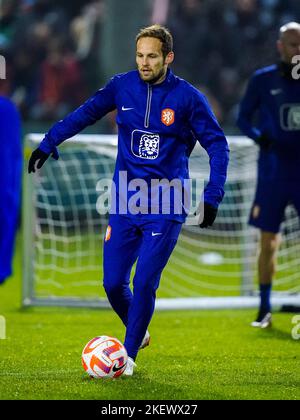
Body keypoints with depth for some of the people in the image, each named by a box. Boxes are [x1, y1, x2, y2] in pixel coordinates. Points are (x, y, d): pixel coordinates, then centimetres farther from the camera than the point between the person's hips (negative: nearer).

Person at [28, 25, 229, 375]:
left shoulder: (187, 97, -7)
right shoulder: (122, 86, 0)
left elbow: (217, 145, -2)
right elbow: (85, 114, 10)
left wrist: (212, 197, -9)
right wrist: (48, 144, 3)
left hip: (164, 208, -3)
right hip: (124, 203, 3)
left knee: (144, 283, -9)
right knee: (113, 283, 3)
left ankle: (129, 355, 7)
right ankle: (139, 333, 31)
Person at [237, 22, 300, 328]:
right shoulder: (263, 80, 0)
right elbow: (243, 118, 4)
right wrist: (259, 136, -15)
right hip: (273, 173, -1)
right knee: (268, 241, 3)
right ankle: (265, 309, 14)